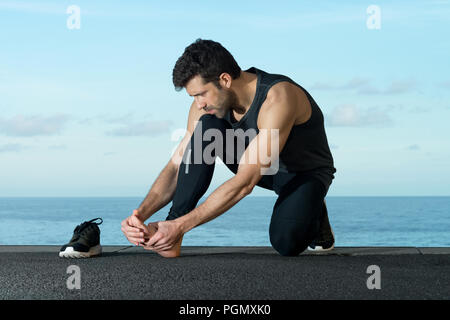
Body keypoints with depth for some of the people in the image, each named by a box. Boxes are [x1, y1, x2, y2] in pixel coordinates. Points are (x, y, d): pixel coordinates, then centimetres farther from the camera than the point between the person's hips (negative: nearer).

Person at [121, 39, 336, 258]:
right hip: (256, 166, 5)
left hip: (306, 173, -5)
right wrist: (141, 214, -31)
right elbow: (177, 165, -13)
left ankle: (314, 213, 2)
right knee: (206, 127, -22)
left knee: (286, 242, -34)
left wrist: (181, 226, -43)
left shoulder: (278, 98, -36)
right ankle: (170, 231, -22)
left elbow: (245, 183, -40)